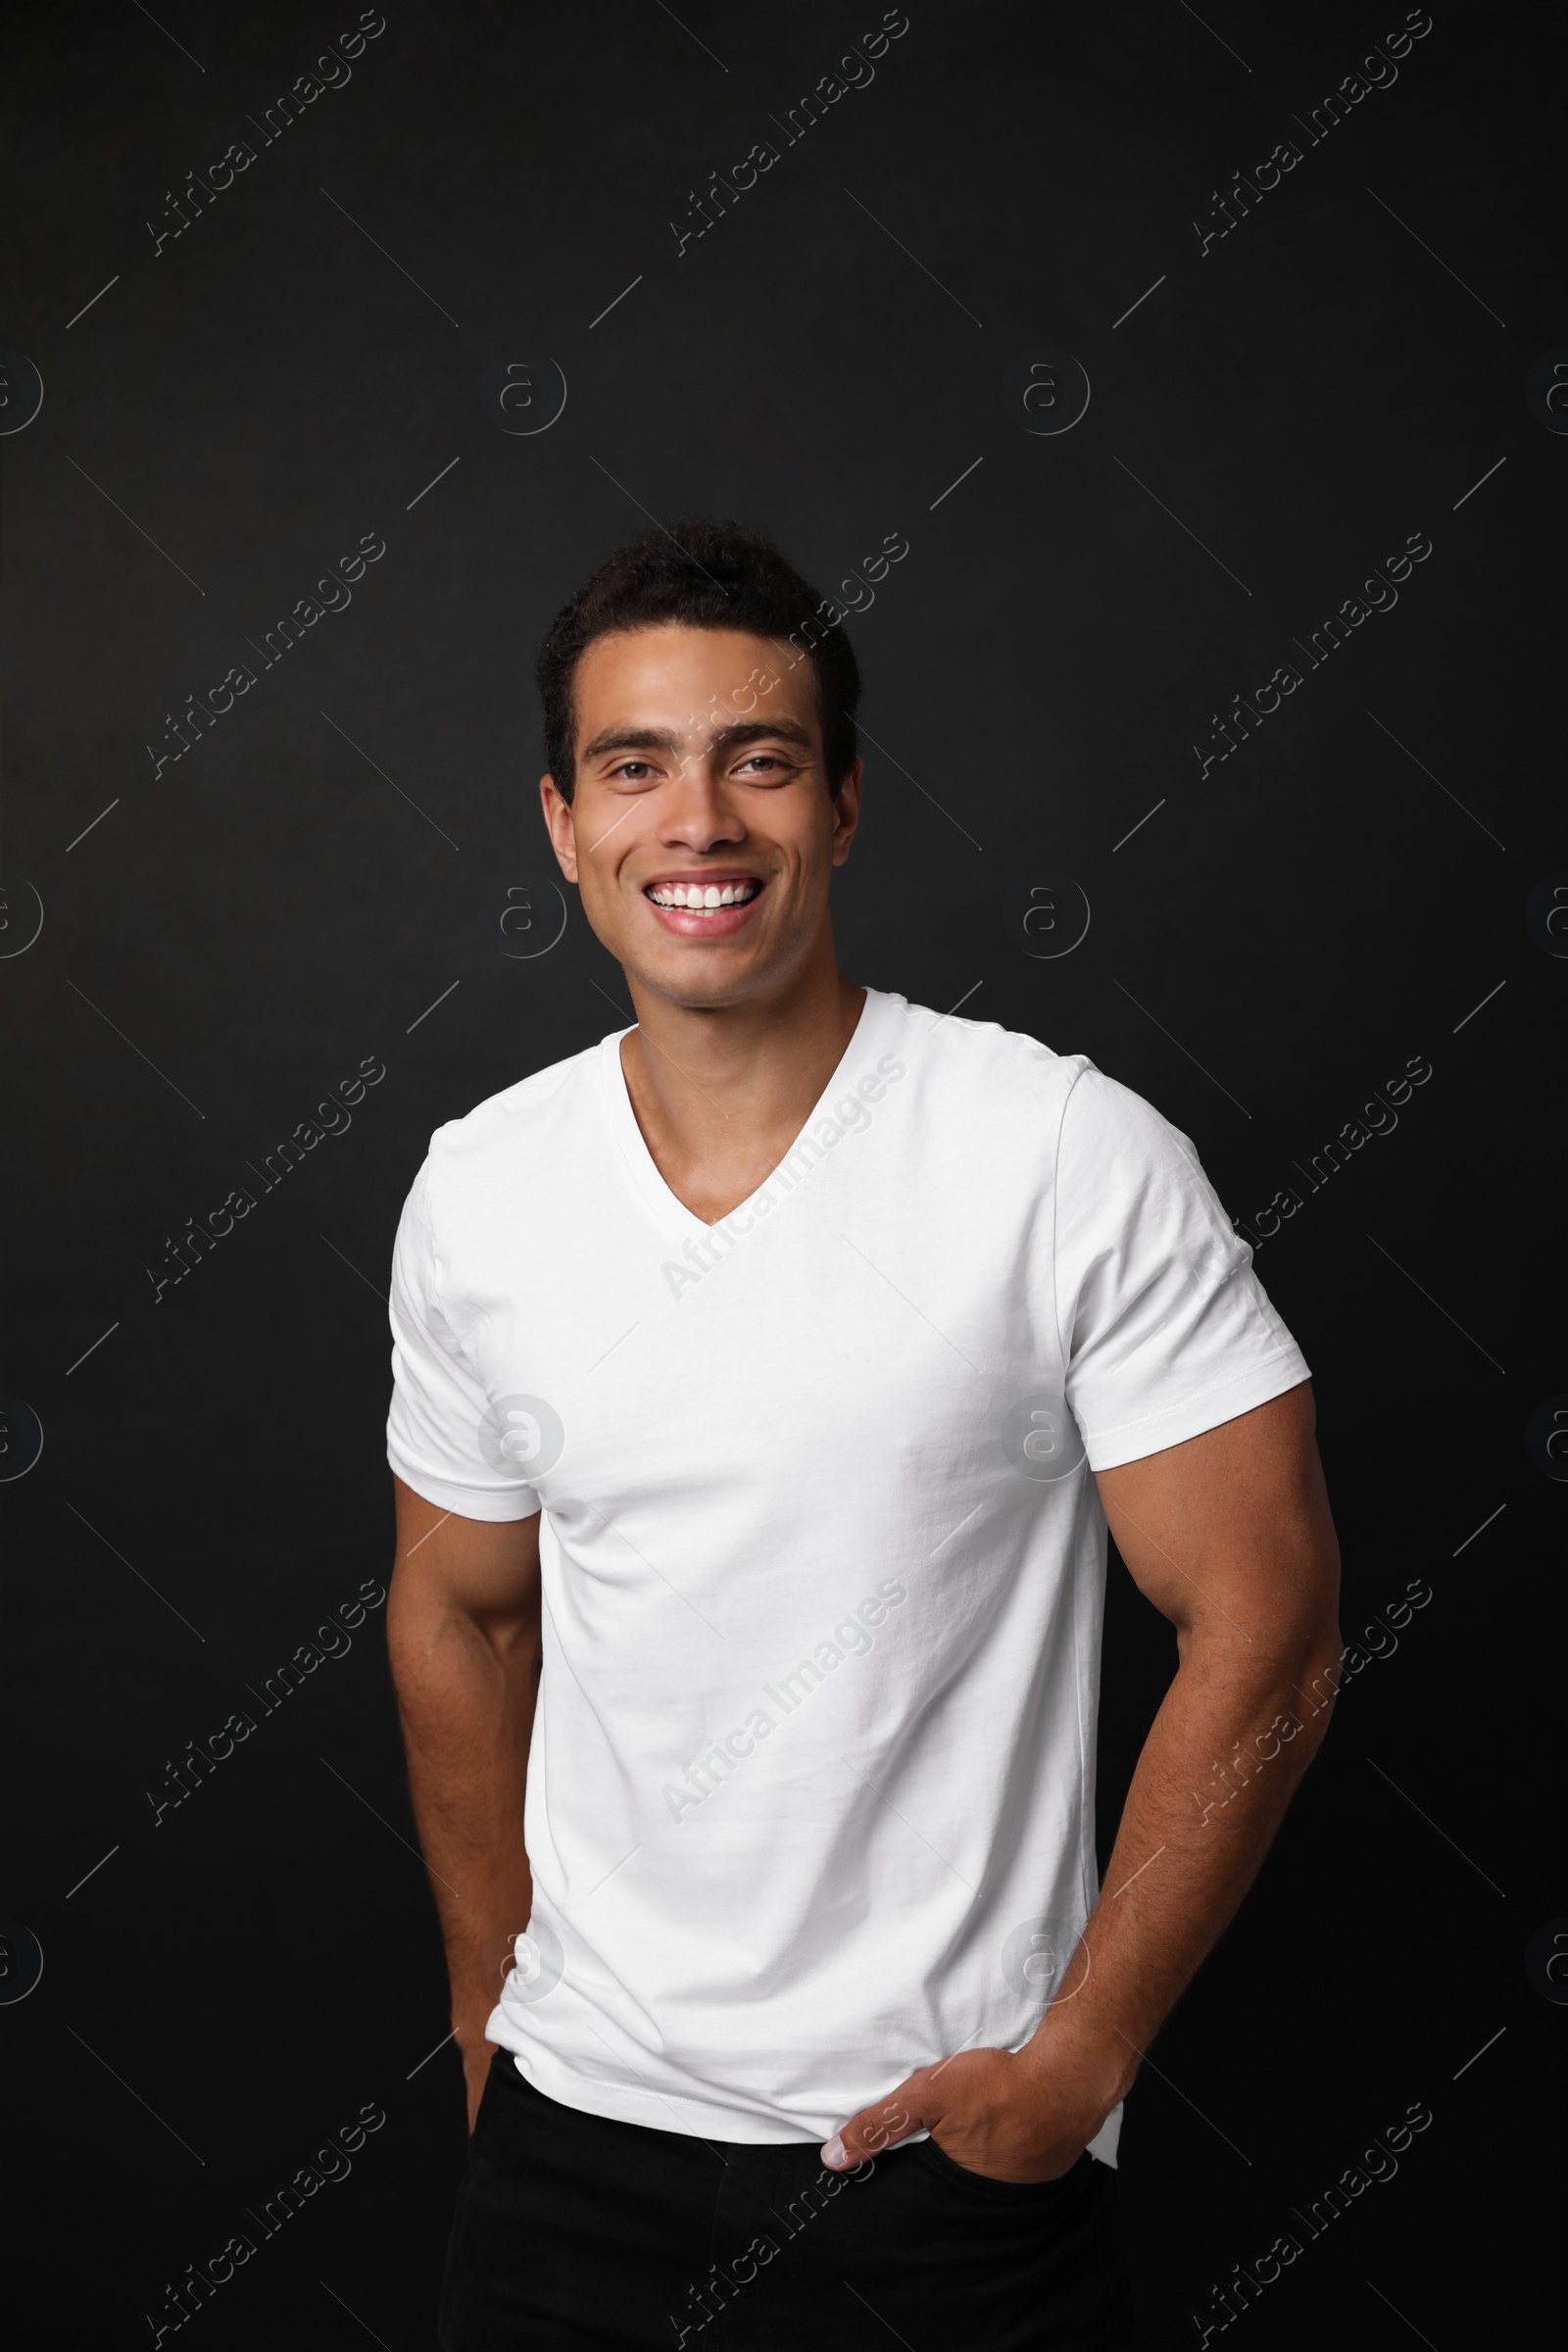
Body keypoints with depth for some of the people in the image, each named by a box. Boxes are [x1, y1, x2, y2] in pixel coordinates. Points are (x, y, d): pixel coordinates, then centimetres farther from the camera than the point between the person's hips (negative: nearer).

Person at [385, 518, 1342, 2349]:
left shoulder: (1075, 1159, -15)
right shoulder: (475, 1195, -3)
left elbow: (1263, 1630, -12)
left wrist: (1079, 2059, -11)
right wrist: (492, 2019, 13)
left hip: (956, 2148, -3)